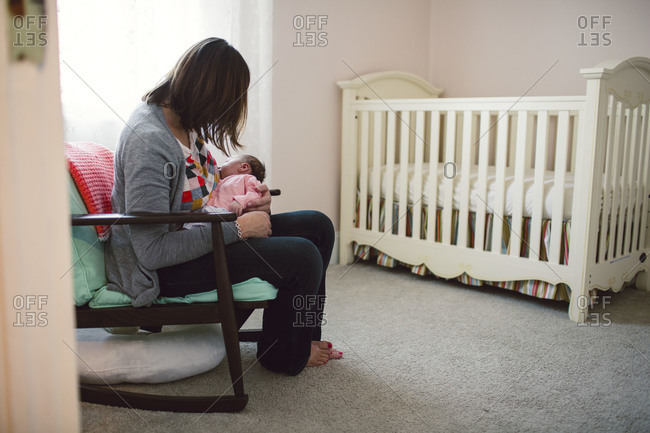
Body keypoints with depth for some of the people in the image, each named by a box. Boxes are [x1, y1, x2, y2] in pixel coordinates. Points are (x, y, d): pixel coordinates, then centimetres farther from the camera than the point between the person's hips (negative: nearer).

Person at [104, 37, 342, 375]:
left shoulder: (184, 121, 3)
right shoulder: (147, 140, -27)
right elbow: (152, 251, -29)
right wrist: (237, 228, -23)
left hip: (195, 235, 10)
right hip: (161, 271, -10)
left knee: (318, 226, 3)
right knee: (302, 257, -21)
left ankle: (304, 336, 19)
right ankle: (283, 355, 8)